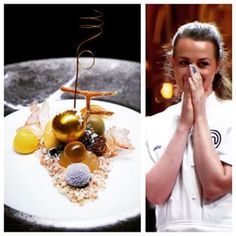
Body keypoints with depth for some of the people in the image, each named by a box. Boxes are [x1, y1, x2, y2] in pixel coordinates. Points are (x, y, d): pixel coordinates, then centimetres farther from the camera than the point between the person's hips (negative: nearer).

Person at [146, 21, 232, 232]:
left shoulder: (230, 116, -5)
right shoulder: (154, 125, 2)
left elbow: (215, 186, -13)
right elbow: (155, 194, -8)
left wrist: (200, 117, -10)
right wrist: (184, 124, -10)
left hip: (220, 227, -3)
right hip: (170, 228, 3)